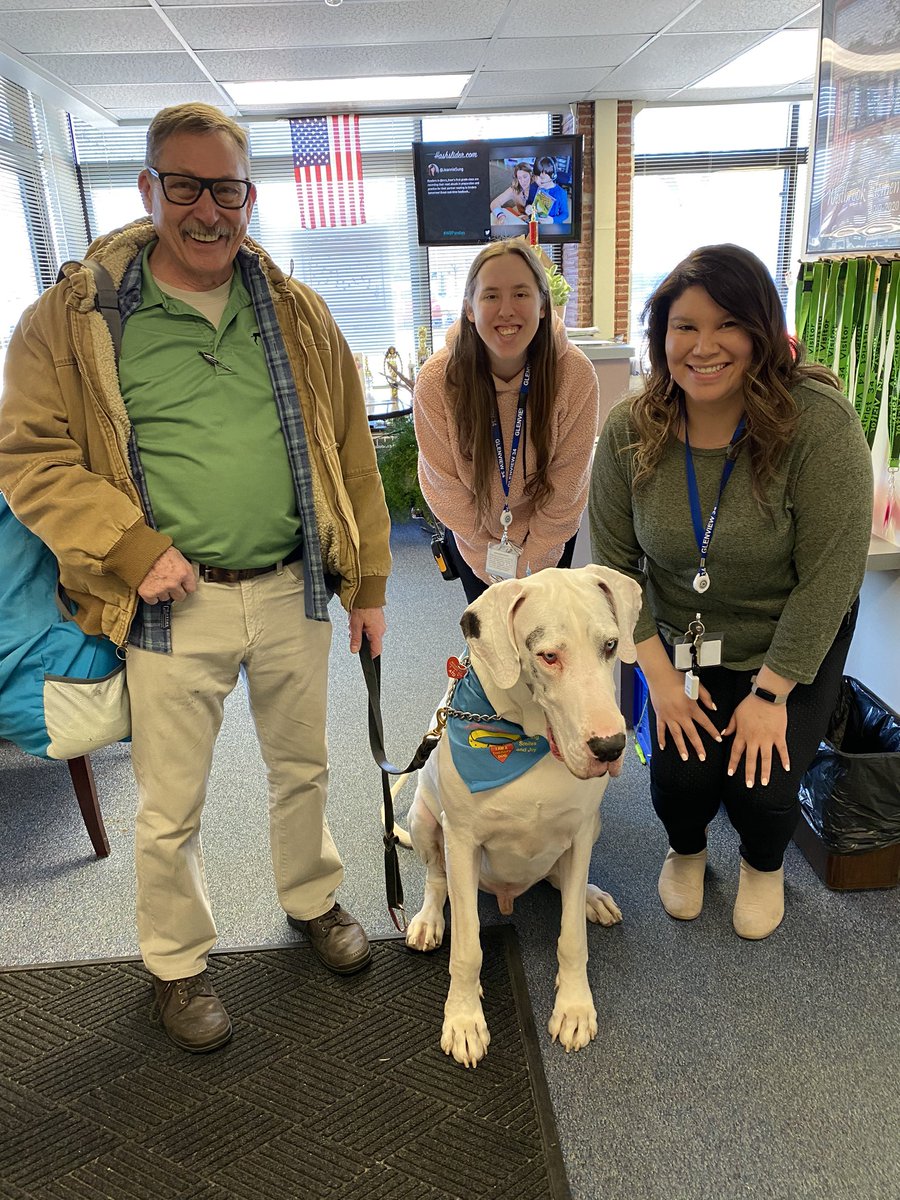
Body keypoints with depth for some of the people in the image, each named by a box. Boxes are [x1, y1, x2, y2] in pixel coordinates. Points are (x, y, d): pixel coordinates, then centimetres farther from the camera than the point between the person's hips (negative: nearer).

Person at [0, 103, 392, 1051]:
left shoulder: (296, 314, 6)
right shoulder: (76, 317, -3)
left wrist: (368, 583, 6)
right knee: (169, 810, 10)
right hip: (173, 604, -2)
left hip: (291, 592, 3)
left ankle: (313, 900, 47)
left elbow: (350, 453, 7)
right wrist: (132, 549, -16)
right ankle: (176, 966, 36)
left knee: (301, 766, 20)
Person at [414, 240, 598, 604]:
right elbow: (442, 483, -16)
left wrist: (527, 559, -13)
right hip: (472, 536, 0)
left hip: (548, 536, 0)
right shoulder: (436, 380, -26)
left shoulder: (576, 374, -26)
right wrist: (491, 553, -11)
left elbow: (566, 486, -17)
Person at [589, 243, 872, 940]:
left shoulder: (819, 421, -24)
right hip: (680, 644, 2)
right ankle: (686, 850, 29)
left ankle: (764, 864, 27)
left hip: (793, 644, -1)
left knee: (762, 782, -14)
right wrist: (660, 676, -12)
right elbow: (616, 562, -8)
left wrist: (770, 693, -18)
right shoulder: (630, 432, -13)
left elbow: (829, 575, -20)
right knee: (680, 775, -12)